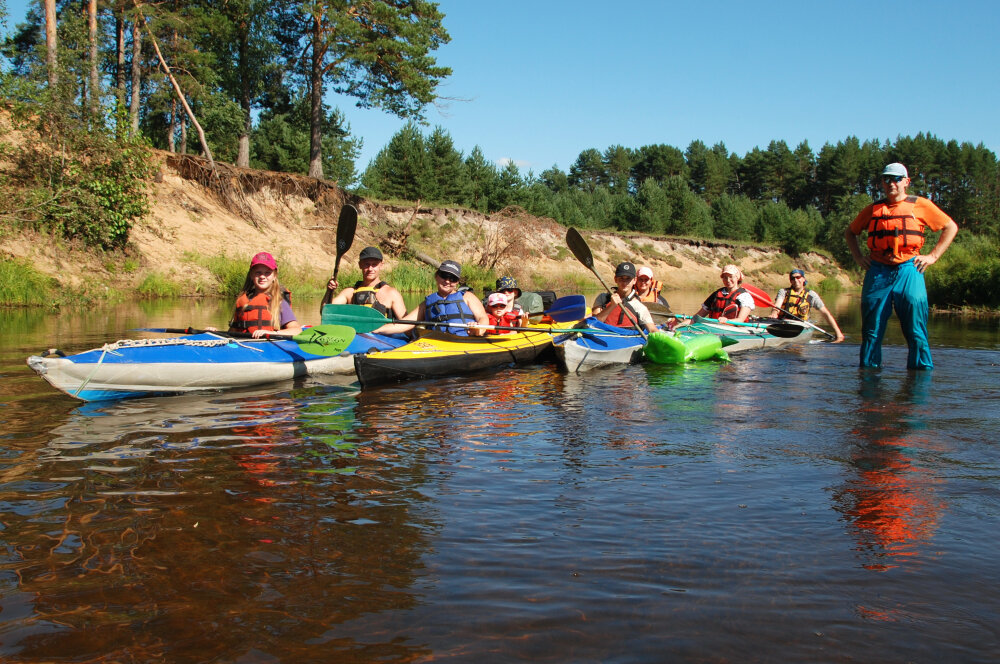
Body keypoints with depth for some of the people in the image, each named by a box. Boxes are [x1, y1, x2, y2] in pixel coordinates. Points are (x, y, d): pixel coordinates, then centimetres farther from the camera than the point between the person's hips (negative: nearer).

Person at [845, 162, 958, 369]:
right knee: (872, 328, 3)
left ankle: (922, 367, 2)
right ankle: (868, 366, 12)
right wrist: (858, 257, 12)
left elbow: (951, 227, 11)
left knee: (915, 328, -5)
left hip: (908, 270, -2)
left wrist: (933, 255, 3)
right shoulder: (873, 209, 13)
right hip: (877, 272, 2)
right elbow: (850, 233, 26)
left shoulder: (920, 205, 7)